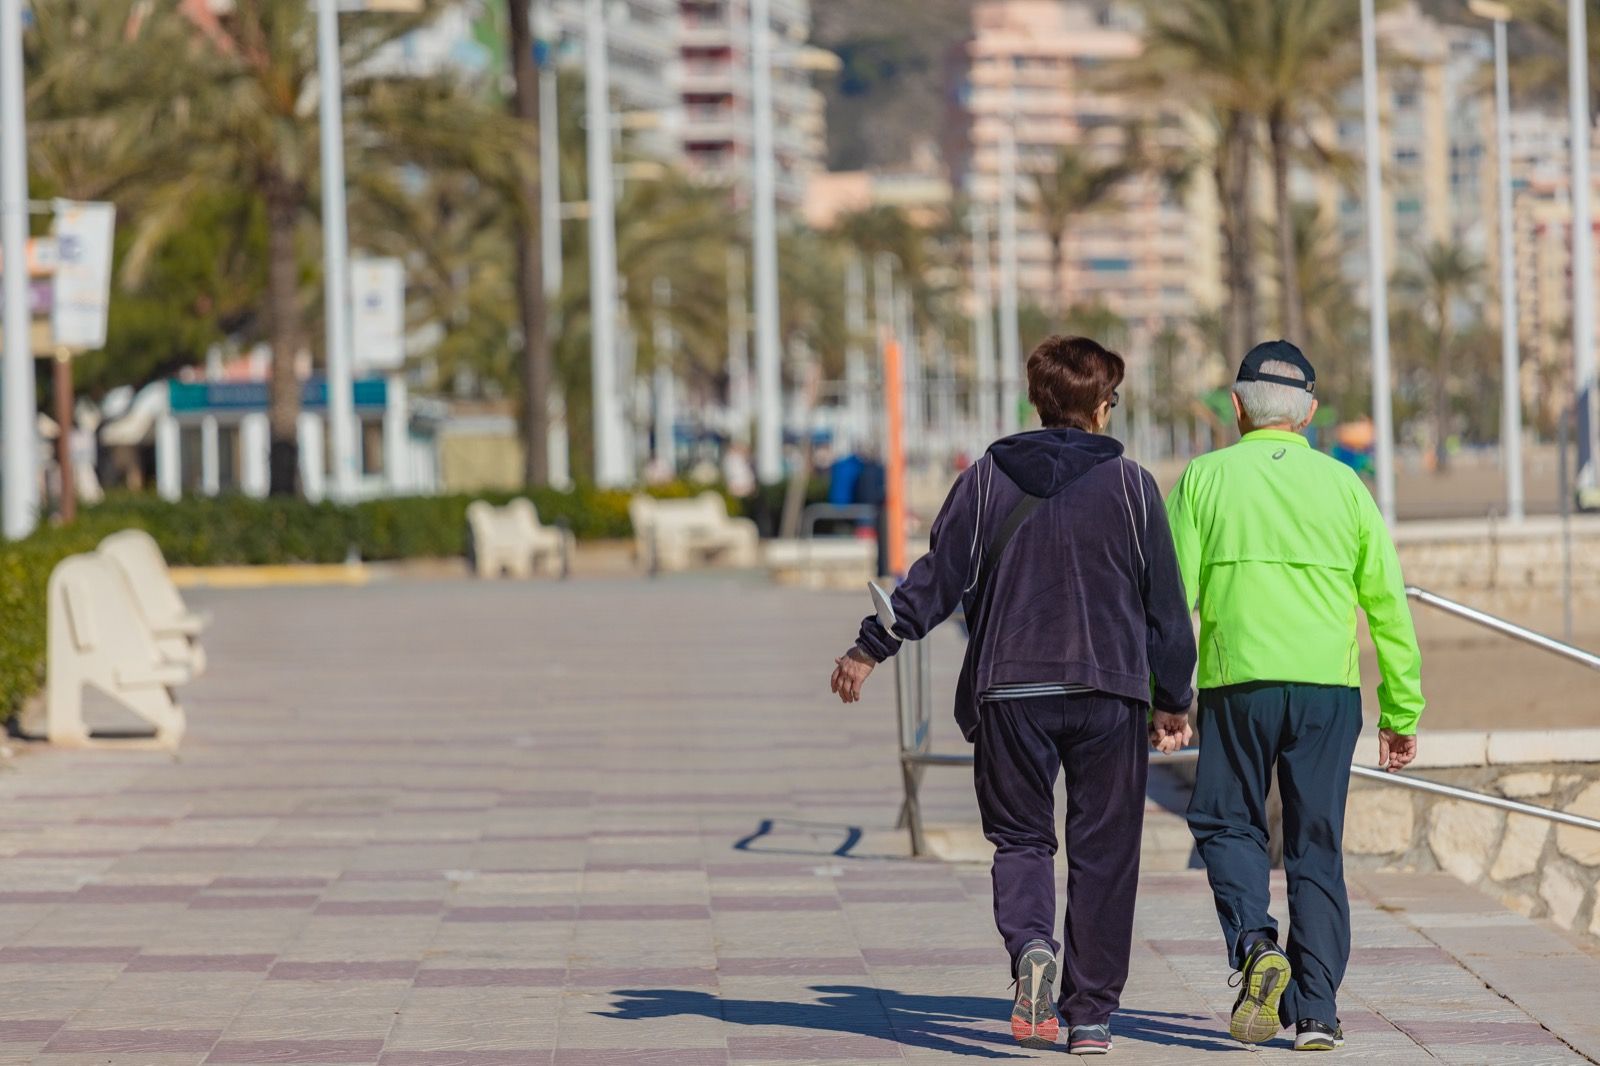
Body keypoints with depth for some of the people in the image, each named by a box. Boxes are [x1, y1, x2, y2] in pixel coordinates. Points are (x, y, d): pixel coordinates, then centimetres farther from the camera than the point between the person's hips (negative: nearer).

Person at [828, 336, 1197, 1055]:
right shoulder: (1130, 485, 1)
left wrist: (869, 649, 9)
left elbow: (938, 579, 0)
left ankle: (1030, 946, -18)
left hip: (1009, 691, 1)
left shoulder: (988, 479, 2)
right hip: (1110, 692, -1)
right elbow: (1165, 605, 3)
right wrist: (1175, 698, 13)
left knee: (1020, 836, 12)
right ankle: (1091, 1014, 7)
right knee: (1102, 851, 7)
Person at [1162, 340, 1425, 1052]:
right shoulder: (1344, 486, 8)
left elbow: (1174, 595, -1)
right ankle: (1316, 1012, 4)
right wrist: (1402, 712, 13)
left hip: (1237, 684, -2)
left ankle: (1255, 944, -13)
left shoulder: (1206, 479, 3)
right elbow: (1389, 605, 8)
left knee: (1227, 824, 13)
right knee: (1317, 848, 8)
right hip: (1329, 688, 2)